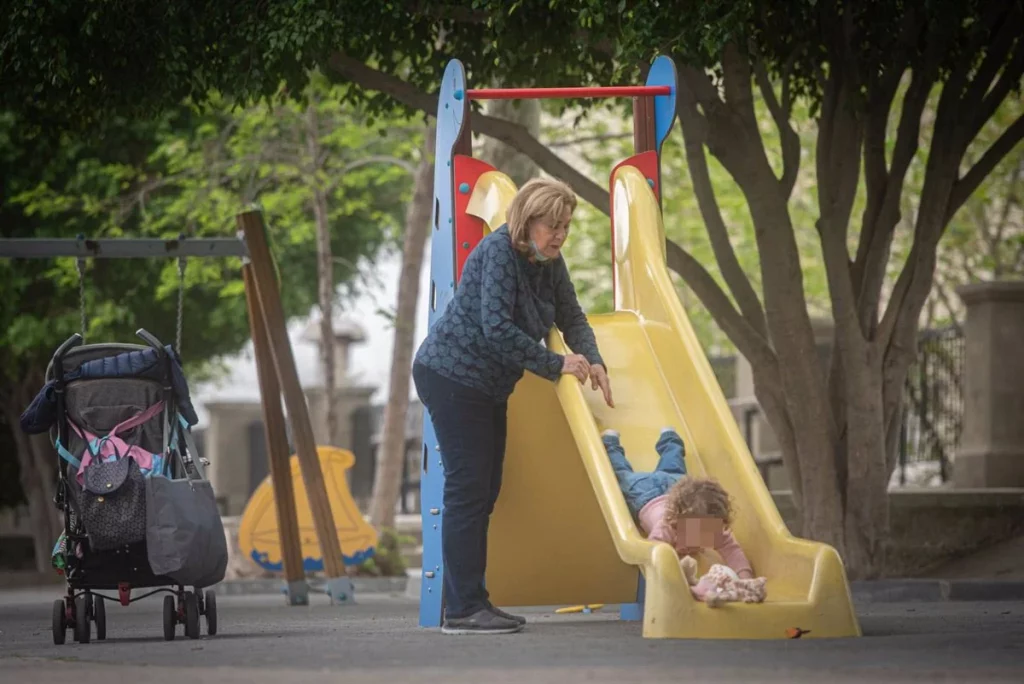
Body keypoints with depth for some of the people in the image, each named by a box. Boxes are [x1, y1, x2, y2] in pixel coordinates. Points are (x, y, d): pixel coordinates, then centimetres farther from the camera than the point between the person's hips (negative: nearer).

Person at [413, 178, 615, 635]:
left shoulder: (548, 263, 7)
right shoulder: (499, 253, -20)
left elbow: (571, 316, 12)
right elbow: (497, 328, -28)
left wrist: (592, 361, -8)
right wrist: (556, 365, -24)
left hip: (487, 386, 10)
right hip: (451, 376, -9)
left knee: (485, 491, 9)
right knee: (468, 488, -12)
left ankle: (472, 602, 14)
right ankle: (462, 609, -12)